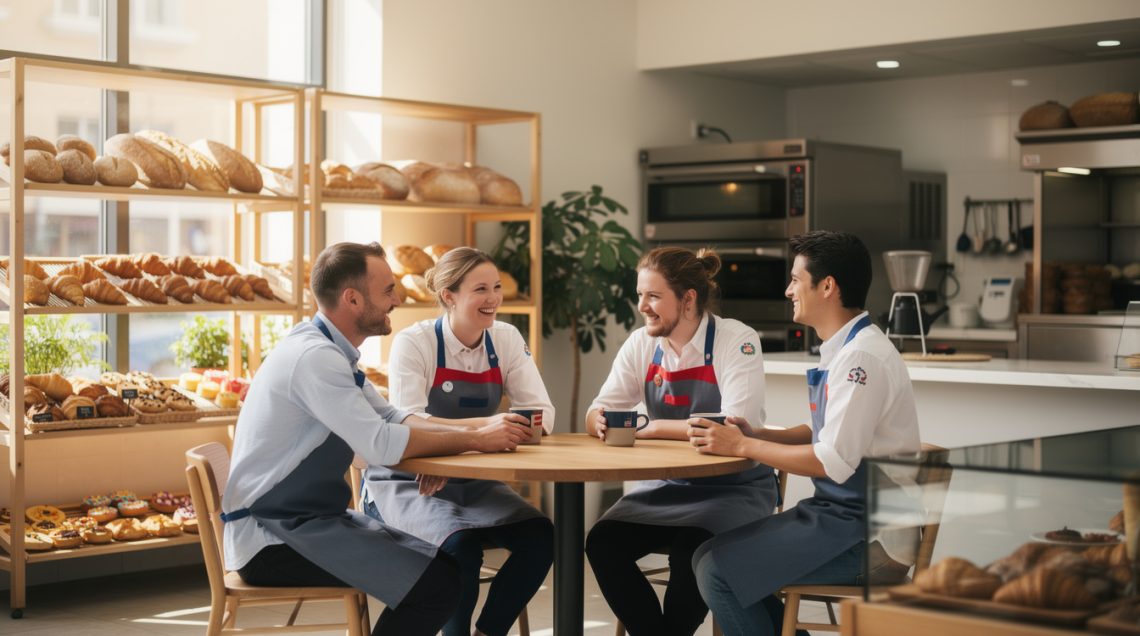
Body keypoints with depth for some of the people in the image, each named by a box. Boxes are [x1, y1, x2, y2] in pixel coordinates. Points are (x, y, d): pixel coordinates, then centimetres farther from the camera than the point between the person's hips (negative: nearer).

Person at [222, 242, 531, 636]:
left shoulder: (331, 351, 10)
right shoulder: (314, 355, -21)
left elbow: (389, 416, 12)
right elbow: (382, 444, -24)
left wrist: (475, 430, -3)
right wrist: (474, 441, -14)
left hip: (309, 518, 10)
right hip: (271, 539, -10)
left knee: (448, 563, 6)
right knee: (435, 583, -18)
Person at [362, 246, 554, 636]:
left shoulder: (507, 340, 1)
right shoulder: (414, 342, -12)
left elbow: (543, 414, -7)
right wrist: (482, 426, -40)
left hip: (473, 482, 5)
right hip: (408, 482, -5)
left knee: (539, 537, -21)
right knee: (461, 545, -32)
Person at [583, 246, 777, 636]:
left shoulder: (737, 341, -15)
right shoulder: (641, 345, 2)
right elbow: (598, 415, 1)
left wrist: (654, 428, -23)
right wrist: (600, 422, -24)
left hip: (735, 489, -5)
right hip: (669, 486, 5)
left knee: (690, 552, -31)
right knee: (603, 542, -18)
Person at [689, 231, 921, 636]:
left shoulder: (861, 357, -19)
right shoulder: (843, 349, 12)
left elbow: (833, 462, -23)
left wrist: (742, 446, -14)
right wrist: (755, 435, 5)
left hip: (868, 536, -10)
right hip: (845, 515, 10)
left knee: (715, 565, -14)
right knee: (723, 552, 11)